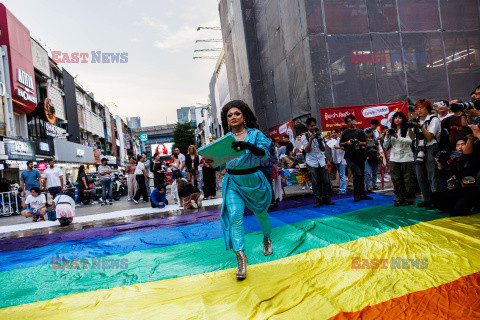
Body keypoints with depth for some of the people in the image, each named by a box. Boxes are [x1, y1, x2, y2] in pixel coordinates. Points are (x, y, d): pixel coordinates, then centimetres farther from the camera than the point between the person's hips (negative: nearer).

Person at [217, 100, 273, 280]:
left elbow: (264, 153, -23)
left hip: (254, 180, -1)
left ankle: (267, 239, 47)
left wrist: (248, 146, -39)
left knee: (260, 213, 18)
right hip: (233, 182, 1)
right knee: (235, 216, -16)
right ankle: (240, 256, -14)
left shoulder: (255, 134, -7)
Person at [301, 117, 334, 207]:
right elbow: (306, 150, -9)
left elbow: (323, 149, 8)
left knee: (325, 181, 0)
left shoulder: (319, 135, 11)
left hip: (321, 161, 3)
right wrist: (311, 139, -17)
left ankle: (325, 198, 11)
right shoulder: (304, 137, 2)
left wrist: (320, 142, -11)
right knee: (315, 182, -3)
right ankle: (318, 200, 5)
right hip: (311, 162, -3)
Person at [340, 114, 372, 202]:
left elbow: (365, 143, 14)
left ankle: (362, 194, 18)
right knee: (357, 174, -14)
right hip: (350, 157, -4)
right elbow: (341, 144, 7)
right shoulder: (345, 133, 6)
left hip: (360, 156, 4)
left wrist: (361, 143, -7)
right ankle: (356, 195, -3)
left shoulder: (360, 131, 14)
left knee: (362, 175, 8)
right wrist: (347, 142, -13)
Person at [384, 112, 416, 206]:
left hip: (406, 158, -3)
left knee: (408, 180, 1)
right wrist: (387, 137, -8)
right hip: (394, 159, 3)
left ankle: (409, 199, 11)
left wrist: (397, 137, -21)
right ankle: (399, 199, 13)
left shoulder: (407, 129, 2)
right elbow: (385, 146, 8)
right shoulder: (391, 131, 11)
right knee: (396, 180, 4)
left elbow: (409, 141, -13)